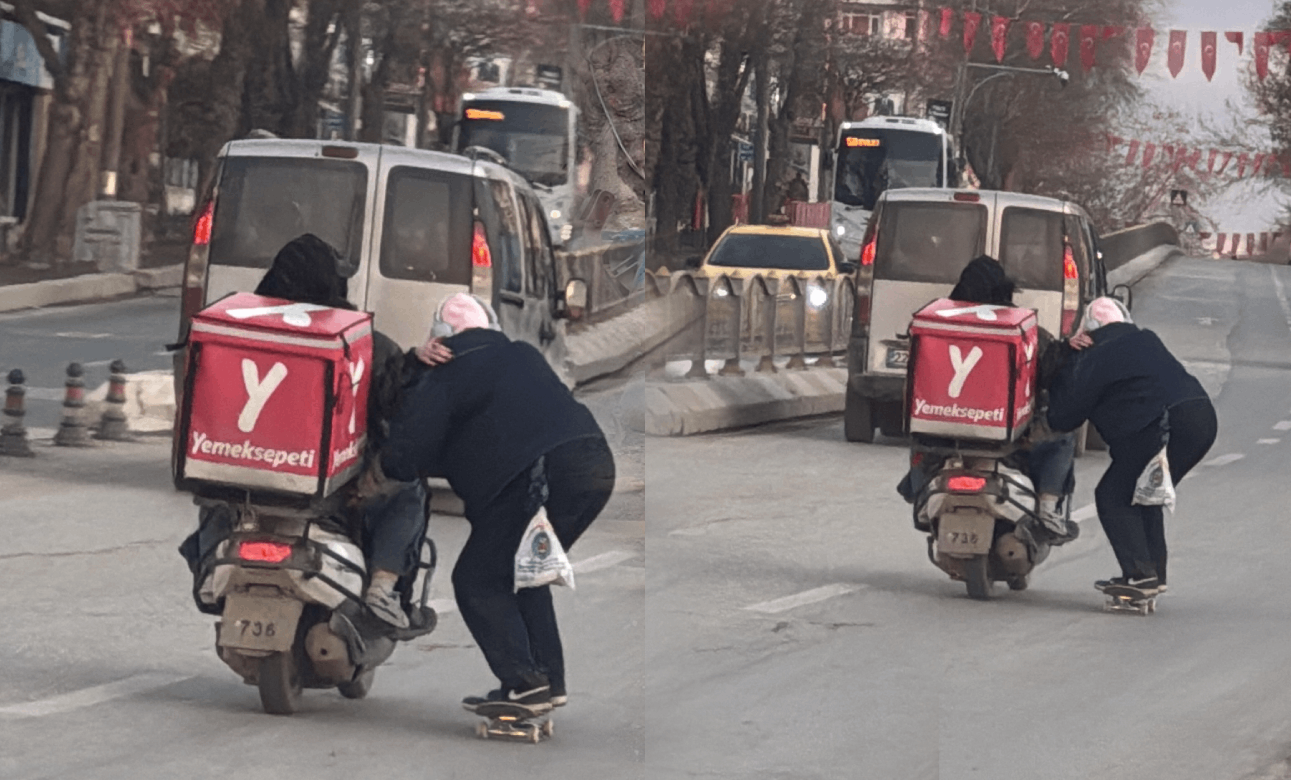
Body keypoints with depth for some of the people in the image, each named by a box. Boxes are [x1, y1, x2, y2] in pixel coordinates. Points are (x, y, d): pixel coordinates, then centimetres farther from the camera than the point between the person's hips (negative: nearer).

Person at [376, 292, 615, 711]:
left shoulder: (443, 379, 7)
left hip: (539, 476, -7)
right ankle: (549, 680, 19)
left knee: (477, 581, 6)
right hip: (595, 462, 7)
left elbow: (402, 460, 5)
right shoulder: (522, 355, 26)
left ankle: (522, 682, -6)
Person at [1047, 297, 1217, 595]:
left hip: (1166, 428, -8)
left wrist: (1068, 367, 20)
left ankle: (1140, 573, -9)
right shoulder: (1145, 340, 22)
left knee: (1113, 495, 2)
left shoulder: (1095, 360, 2)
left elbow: (1063, 419, 8)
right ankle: (1153, 573, 20)